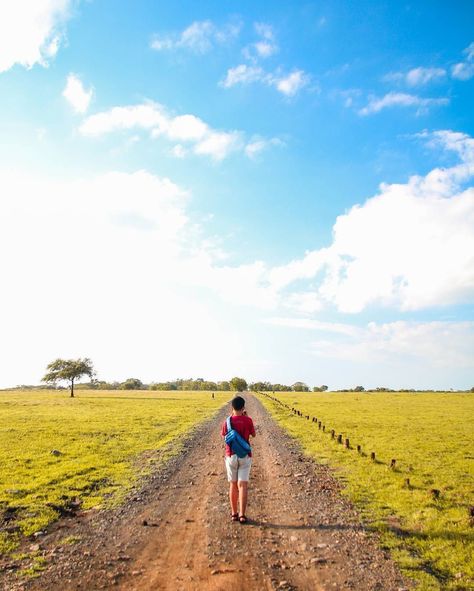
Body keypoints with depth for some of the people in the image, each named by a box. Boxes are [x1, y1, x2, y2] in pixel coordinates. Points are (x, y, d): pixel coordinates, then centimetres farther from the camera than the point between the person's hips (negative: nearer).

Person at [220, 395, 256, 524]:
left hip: (231, 456, 1)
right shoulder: (248, 420, -10)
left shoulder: (227, 421, -9)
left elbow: (223, 435, 11)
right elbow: (253, 435, 8)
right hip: (245, 456, -1)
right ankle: (242, 515, -3)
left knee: (233, 485, 13)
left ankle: (234, 513, 19)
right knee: (242, 485, 1)